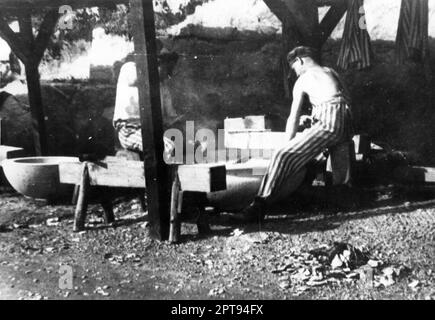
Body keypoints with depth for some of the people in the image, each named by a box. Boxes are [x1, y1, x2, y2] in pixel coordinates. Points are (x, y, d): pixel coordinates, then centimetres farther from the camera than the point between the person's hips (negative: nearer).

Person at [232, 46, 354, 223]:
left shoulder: (303, 79, 9)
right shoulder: (331, 72, 29)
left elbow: (293, 118, 5)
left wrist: (289, 143, 14)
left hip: (329, 125, -8)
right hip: (346, 129, 8)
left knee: (283, 156, -16)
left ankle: (258, 207, -27)